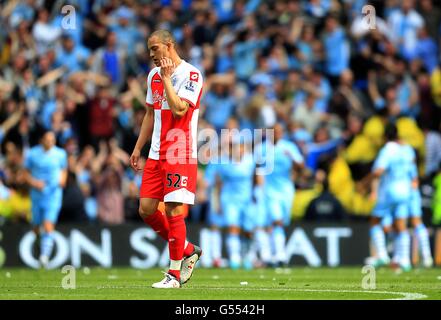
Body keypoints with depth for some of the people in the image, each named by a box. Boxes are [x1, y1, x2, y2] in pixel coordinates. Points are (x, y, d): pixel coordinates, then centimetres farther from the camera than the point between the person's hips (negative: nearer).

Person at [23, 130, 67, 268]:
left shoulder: (60, 154, 1)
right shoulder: (32, 154, -2)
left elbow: (64, 170, 17)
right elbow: (26, 174, 6)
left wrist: (62, 180, -4)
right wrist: (34, 182, -12)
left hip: (54, 195, -1)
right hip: (37, 194, 1)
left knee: (48, 226, -18)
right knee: (36, 228, 8)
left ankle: (44, 257, -24)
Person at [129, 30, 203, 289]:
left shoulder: (192, 75, -10)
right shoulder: (154, 75, 14)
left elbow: (179, 110, -22)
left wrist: (166, 78, -17)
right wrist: (138, 148, 19)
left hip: (181, 156, -8)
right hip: (157, 154, 8)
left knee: (174, 211, -9)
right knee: (146, 209, 3)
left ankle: (175, 274, -1)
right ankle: (188, 251, 20)